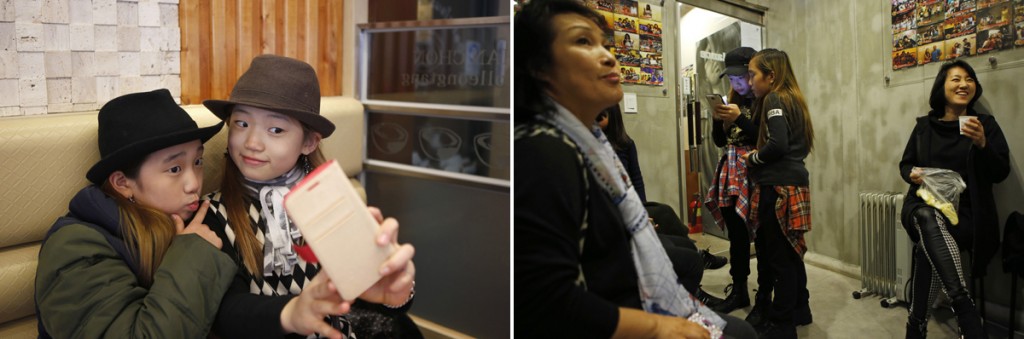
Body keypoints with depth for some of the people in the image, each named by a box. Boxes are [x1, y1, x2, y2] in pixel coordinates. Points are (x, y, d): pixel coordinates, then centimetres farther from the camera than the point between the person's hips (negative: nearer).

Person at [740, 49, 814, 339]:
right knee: (790, 251, 18)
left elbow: (778, 144, -21)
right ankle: (799, 310, 30)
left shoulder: (774, 99, -10)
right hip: (793, 183, 10)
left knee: (778, 256, -3)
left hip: (779, 187, -10)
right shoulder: (791, 99, 18)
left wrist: (753, 158, -5)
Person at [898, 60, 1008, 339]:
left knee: (928, 247, -34)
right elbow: (905, 164, 21)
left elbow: (1001, 173, 1)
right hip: (924, 205, 1)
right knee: (928, 219, -38)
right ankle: (963, 307, -43)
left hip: (965, 213, -1)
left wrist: (982, 144, -17)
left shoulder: (985, 124, 9)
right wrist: (912, 174, -3)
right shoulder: (925, 125, 13)